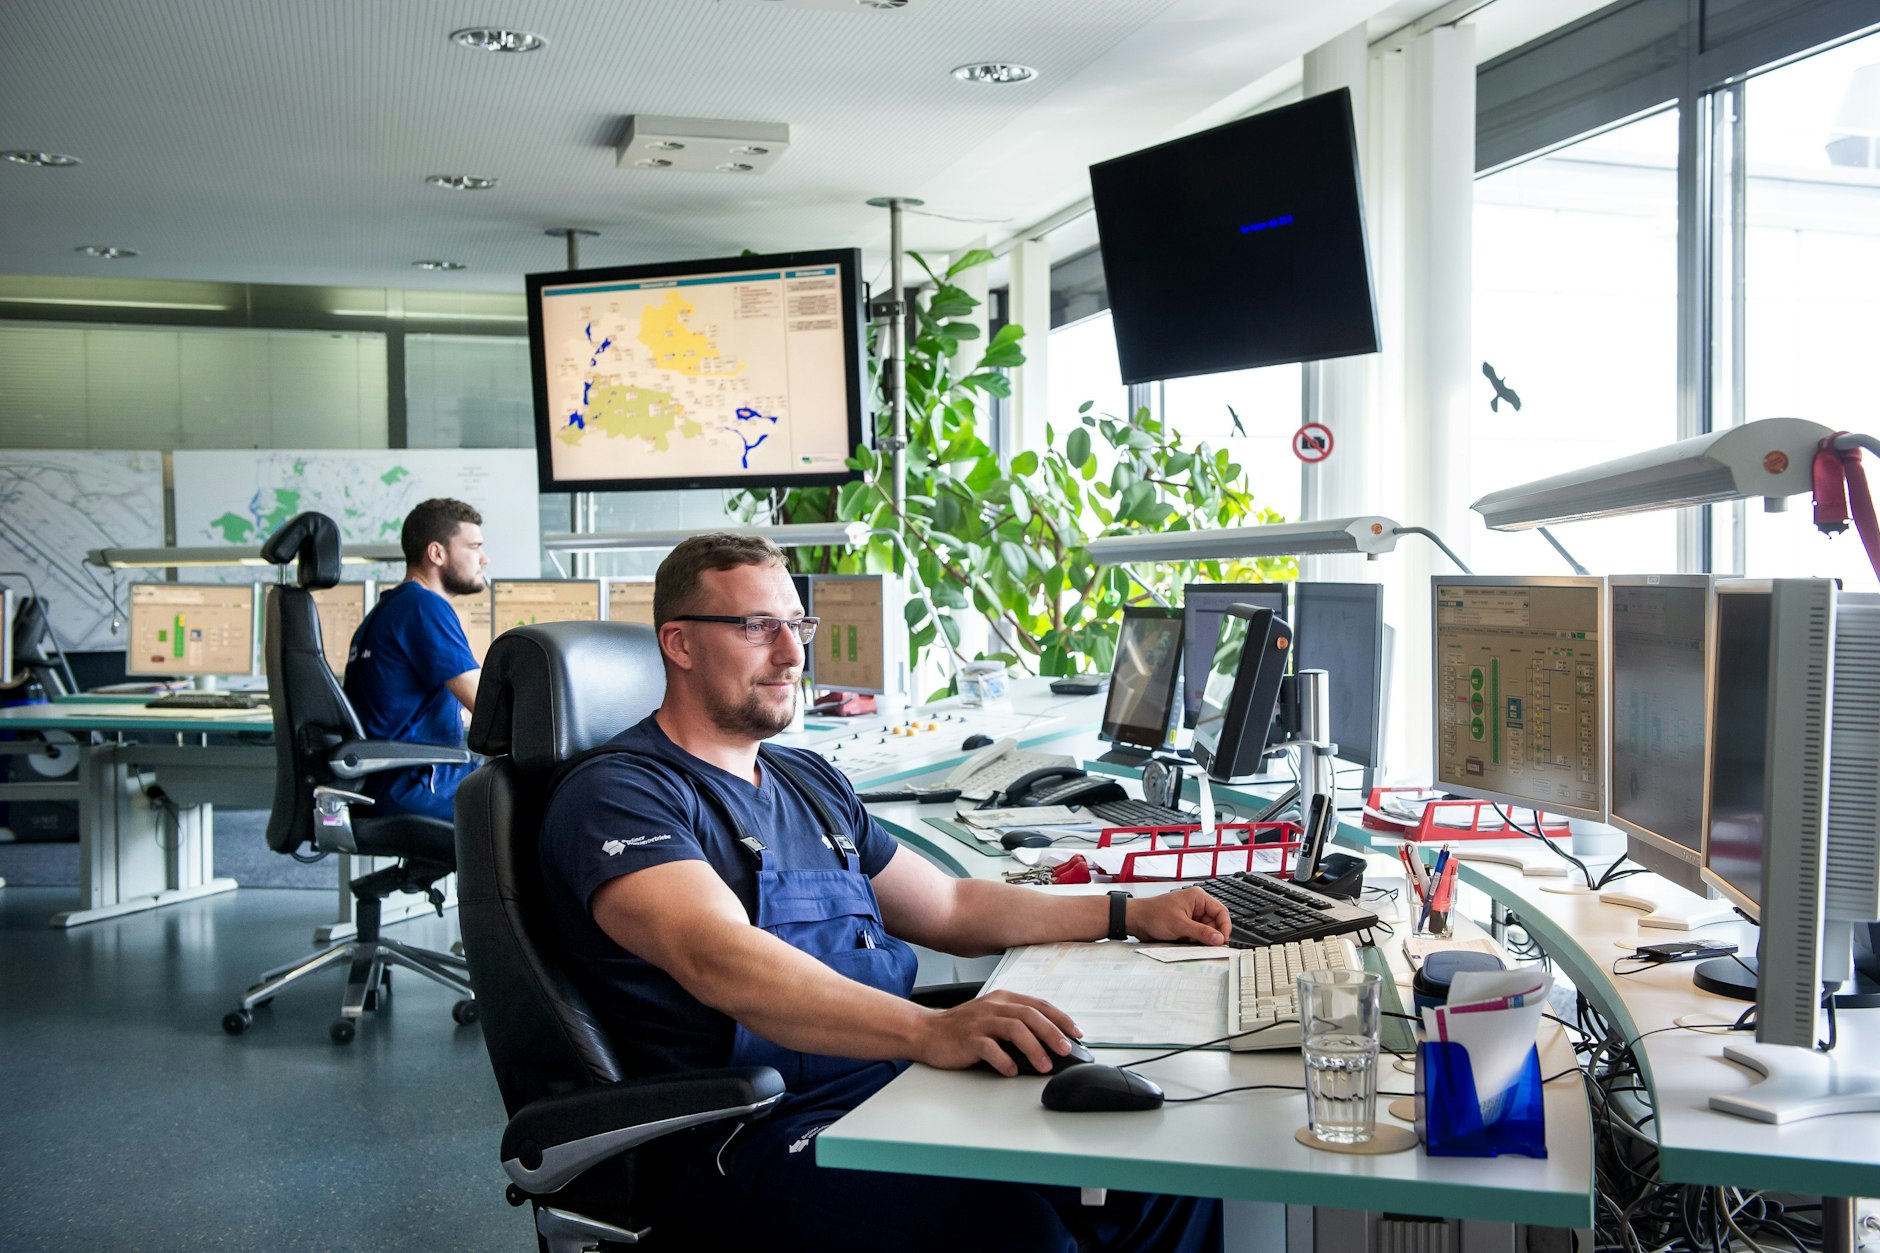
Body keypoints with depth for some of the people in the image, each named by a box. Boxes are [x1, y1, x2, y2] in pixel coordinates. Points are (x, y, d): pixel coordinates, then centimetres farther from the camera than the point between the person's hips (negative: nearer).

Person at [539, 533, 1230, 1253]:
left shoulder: (809, 781, 21)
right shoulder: (614, 794, -7)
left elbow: (948, 908, 28)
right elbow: (719, 958, -25)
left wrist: (1129, 915, 19)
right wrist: (929, 1031, -38)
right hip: (756, 1140, -8)